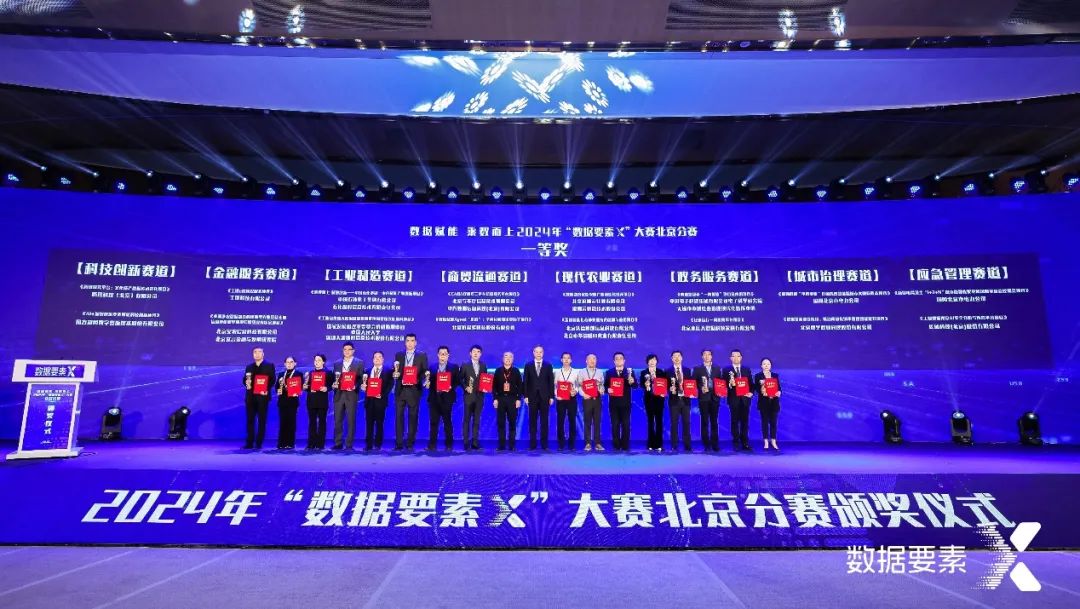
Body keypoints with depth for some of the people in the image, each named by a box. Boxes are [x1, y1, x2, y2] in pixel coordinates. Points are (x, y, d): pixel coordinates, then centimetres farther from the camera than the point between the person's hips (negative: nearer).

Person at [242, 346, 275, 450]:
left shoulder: (269, 366, 6)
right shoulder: (249, 367, 18)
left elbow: (272, 379, -2)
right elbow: (244, 380, 15)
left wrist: (266, 390, -17)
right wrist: (247, 383, -9)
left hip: (262, 396, -3)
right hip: (250, 396, 4)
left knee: (262, 420, -1)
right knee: (250, 420, 4)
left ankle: (259, 443, 3)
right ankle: (249, 442, 8)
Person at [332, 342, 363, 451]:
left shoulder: (359, 363, 5)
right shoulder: (337, 364, 16)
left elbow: (361, 378, 0)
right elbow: (334, 378, 17)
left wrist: (355, 386, -16)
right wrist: (334, 384, -4)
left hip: (351, 395, -3)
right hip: (339, 394, 3)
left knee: (351, 420, -2)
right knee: (338, 420, 5)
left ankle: (349, 444, 3)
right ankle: (338, 444, 13)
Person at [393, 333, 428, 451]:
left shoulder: (422, 355, 7)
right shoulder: (398, 355, 13)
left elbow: (425, 372, 3)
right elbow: (395, 371, 13)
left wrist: (426, 379, -16)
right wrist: (395, 373, -9)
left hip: (414, 390, -2)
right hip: (400, 390, 2)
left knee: (413, 417, 1)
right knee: (399, 416, 1)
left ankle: (410, 443, 9)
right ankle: (399, 443, 7)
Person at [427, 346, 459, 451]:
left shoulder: (454, 367, 6)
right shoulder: (432, 367, 13)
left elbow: (457, 381, 2)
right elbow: (430, 382, 10)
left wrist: (451, 387, -14)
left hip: (447, 397, -2)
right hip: (434, 398, 2)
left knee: (447, 421, 1)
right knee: (434, 422, 3)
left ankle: (449, 444, 9)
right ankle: (432, 444, 9)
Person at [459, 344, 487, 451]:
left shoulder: (483, 366, 10)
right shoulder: (465, 365, 2)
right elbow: (460, 379, 2)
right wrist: (465, 387, -12)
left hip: (479, 396, 3)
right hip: (469, 396, -2)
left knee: (477, 420, 5)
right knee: (467, 419, 0)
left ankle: (475, 442, 9)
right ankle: (466, 442, 4)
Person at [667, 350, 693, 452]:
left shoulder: (687, 370, 11)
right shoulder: (668, 371, 3)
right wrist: (670, 389, -19)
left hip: (685, 399, 2)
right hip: (674, 400, -2)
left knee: (686, 422, 2)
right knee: (674, 423, 0)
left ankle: (687, 445, 8)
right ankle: (674, 446, 5)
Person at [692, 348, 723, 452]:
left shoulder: (717, 368, 14)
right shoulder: (697, 369, 6)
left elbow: (721, 381, 12)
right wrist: (701, 388, -14)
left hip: (714, 397, 2)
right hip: (703, 398, -2)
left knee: (714, 421, 3)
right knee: (704, 421, -1)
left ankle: (715, 444, 8)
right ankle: (706, 445, 3)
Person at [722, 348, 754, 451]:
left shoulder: (747, 369, 13)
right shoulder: (726, 370, 3)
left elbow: (751, 383, 12)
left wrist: (751, 392, -5)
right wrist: (730, 384, -21)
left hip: (745, 398, 3)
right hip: (733, 399, -3)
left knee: (745, 421, 4)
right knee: (735, 421, 1)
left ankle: (745, 442, 10)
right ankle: (736, 443, 6)